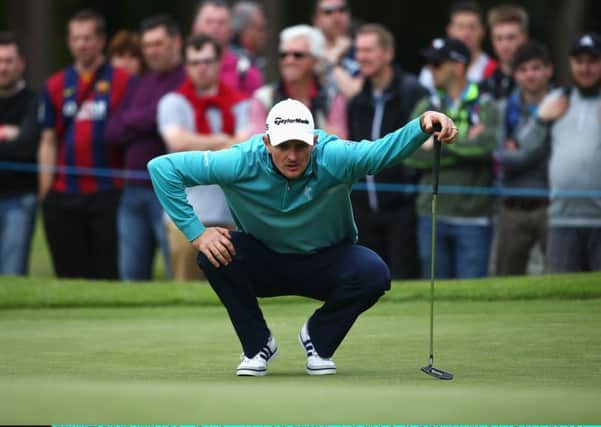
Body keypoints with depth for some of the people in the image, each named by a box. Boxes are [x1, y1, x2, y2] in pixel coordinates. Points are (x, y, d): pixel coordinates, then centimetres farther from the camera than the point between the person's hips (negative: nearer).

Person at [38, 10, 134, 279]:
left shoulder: (123, 83, 2)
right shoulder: (55, 87, 12)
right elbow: (48, 143, 12)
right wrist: (45, 193, 7)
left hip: (108, 194, -3)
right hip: (64, 195, 3)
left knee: (108, 274, -3)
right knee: (70, 273, 5)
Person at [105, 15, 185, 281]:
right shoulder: (141, 84, 18)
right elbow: (112, 132, 11)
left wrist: (131, 119, 0)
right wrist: (145, 123, -5)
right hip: (134, 190, 8)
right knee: (131, 276, 9)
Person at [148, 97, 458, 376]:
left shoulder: (333, 158, -26)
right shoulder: (243, 162, -25)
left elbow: (386, 150, -42)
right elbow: (163, 168, -22)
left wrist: (422, 127, -63)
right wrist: (196, 233, -27)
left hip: (326, 265, 0)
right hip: (263, 265, 0)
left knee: (373, 274, -30)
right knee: (213, 254, -29)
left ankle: (318, 339, 1)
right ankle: (257, 346, -5)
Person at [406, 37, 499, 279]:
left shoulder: (485, 107, 1)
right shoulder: (426, 108, 11)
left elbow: (486, 144, -19)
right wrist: (463, 145, -9)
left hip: (472, 218, -4)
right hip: (432, 216, 4)